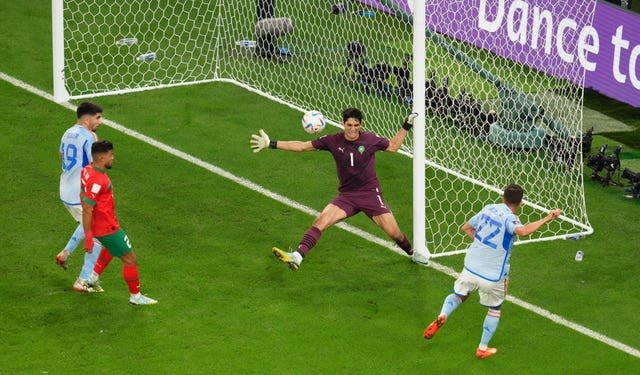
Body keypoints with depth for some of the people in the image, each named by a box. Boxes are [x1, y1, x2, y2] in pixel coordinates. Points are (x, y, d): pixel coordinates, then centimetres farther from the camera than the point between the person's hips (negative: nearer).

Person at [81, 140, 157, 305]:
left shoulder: (87, 170, -1)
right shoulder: (97, 181, -31)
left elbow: (83, 196, 13)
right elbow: (87, 210, -29)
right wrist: (88, 237, -25)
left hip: (98, 224, 10)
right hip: (107, 228, -10)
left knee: (111, 248, 38)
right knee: (130, 259, 4)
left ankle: (94, 277, 43)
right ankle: (135, 296, 16)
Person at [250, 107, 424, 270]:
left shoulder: (370, 139, -6)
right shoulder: (333, 141, -5)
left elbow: (393, 146, 14)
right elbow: (302, 146, -3)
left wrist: (406, 127, 3)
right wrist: (271, 144, -8)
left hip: (370, 194, -1)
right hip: (346, 196, 1)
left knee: (393, 232, -10)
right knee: (320, 221, -22)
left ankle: (413, 253, 22)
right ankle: (297, 257, -33)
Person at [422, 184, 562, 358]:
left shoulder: (488, 209, 5)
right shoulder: (509, 218, -15)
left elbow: (466, 228, 18)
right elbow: (523, 231, -38)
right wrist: (548, 218, -34)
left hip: (471, 268, 4)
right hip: (493, 276, -4)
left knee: (458, 295, 26)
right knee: (494, 309, 20)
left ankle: (442, 316, -5)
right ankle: (483, 348, 25)